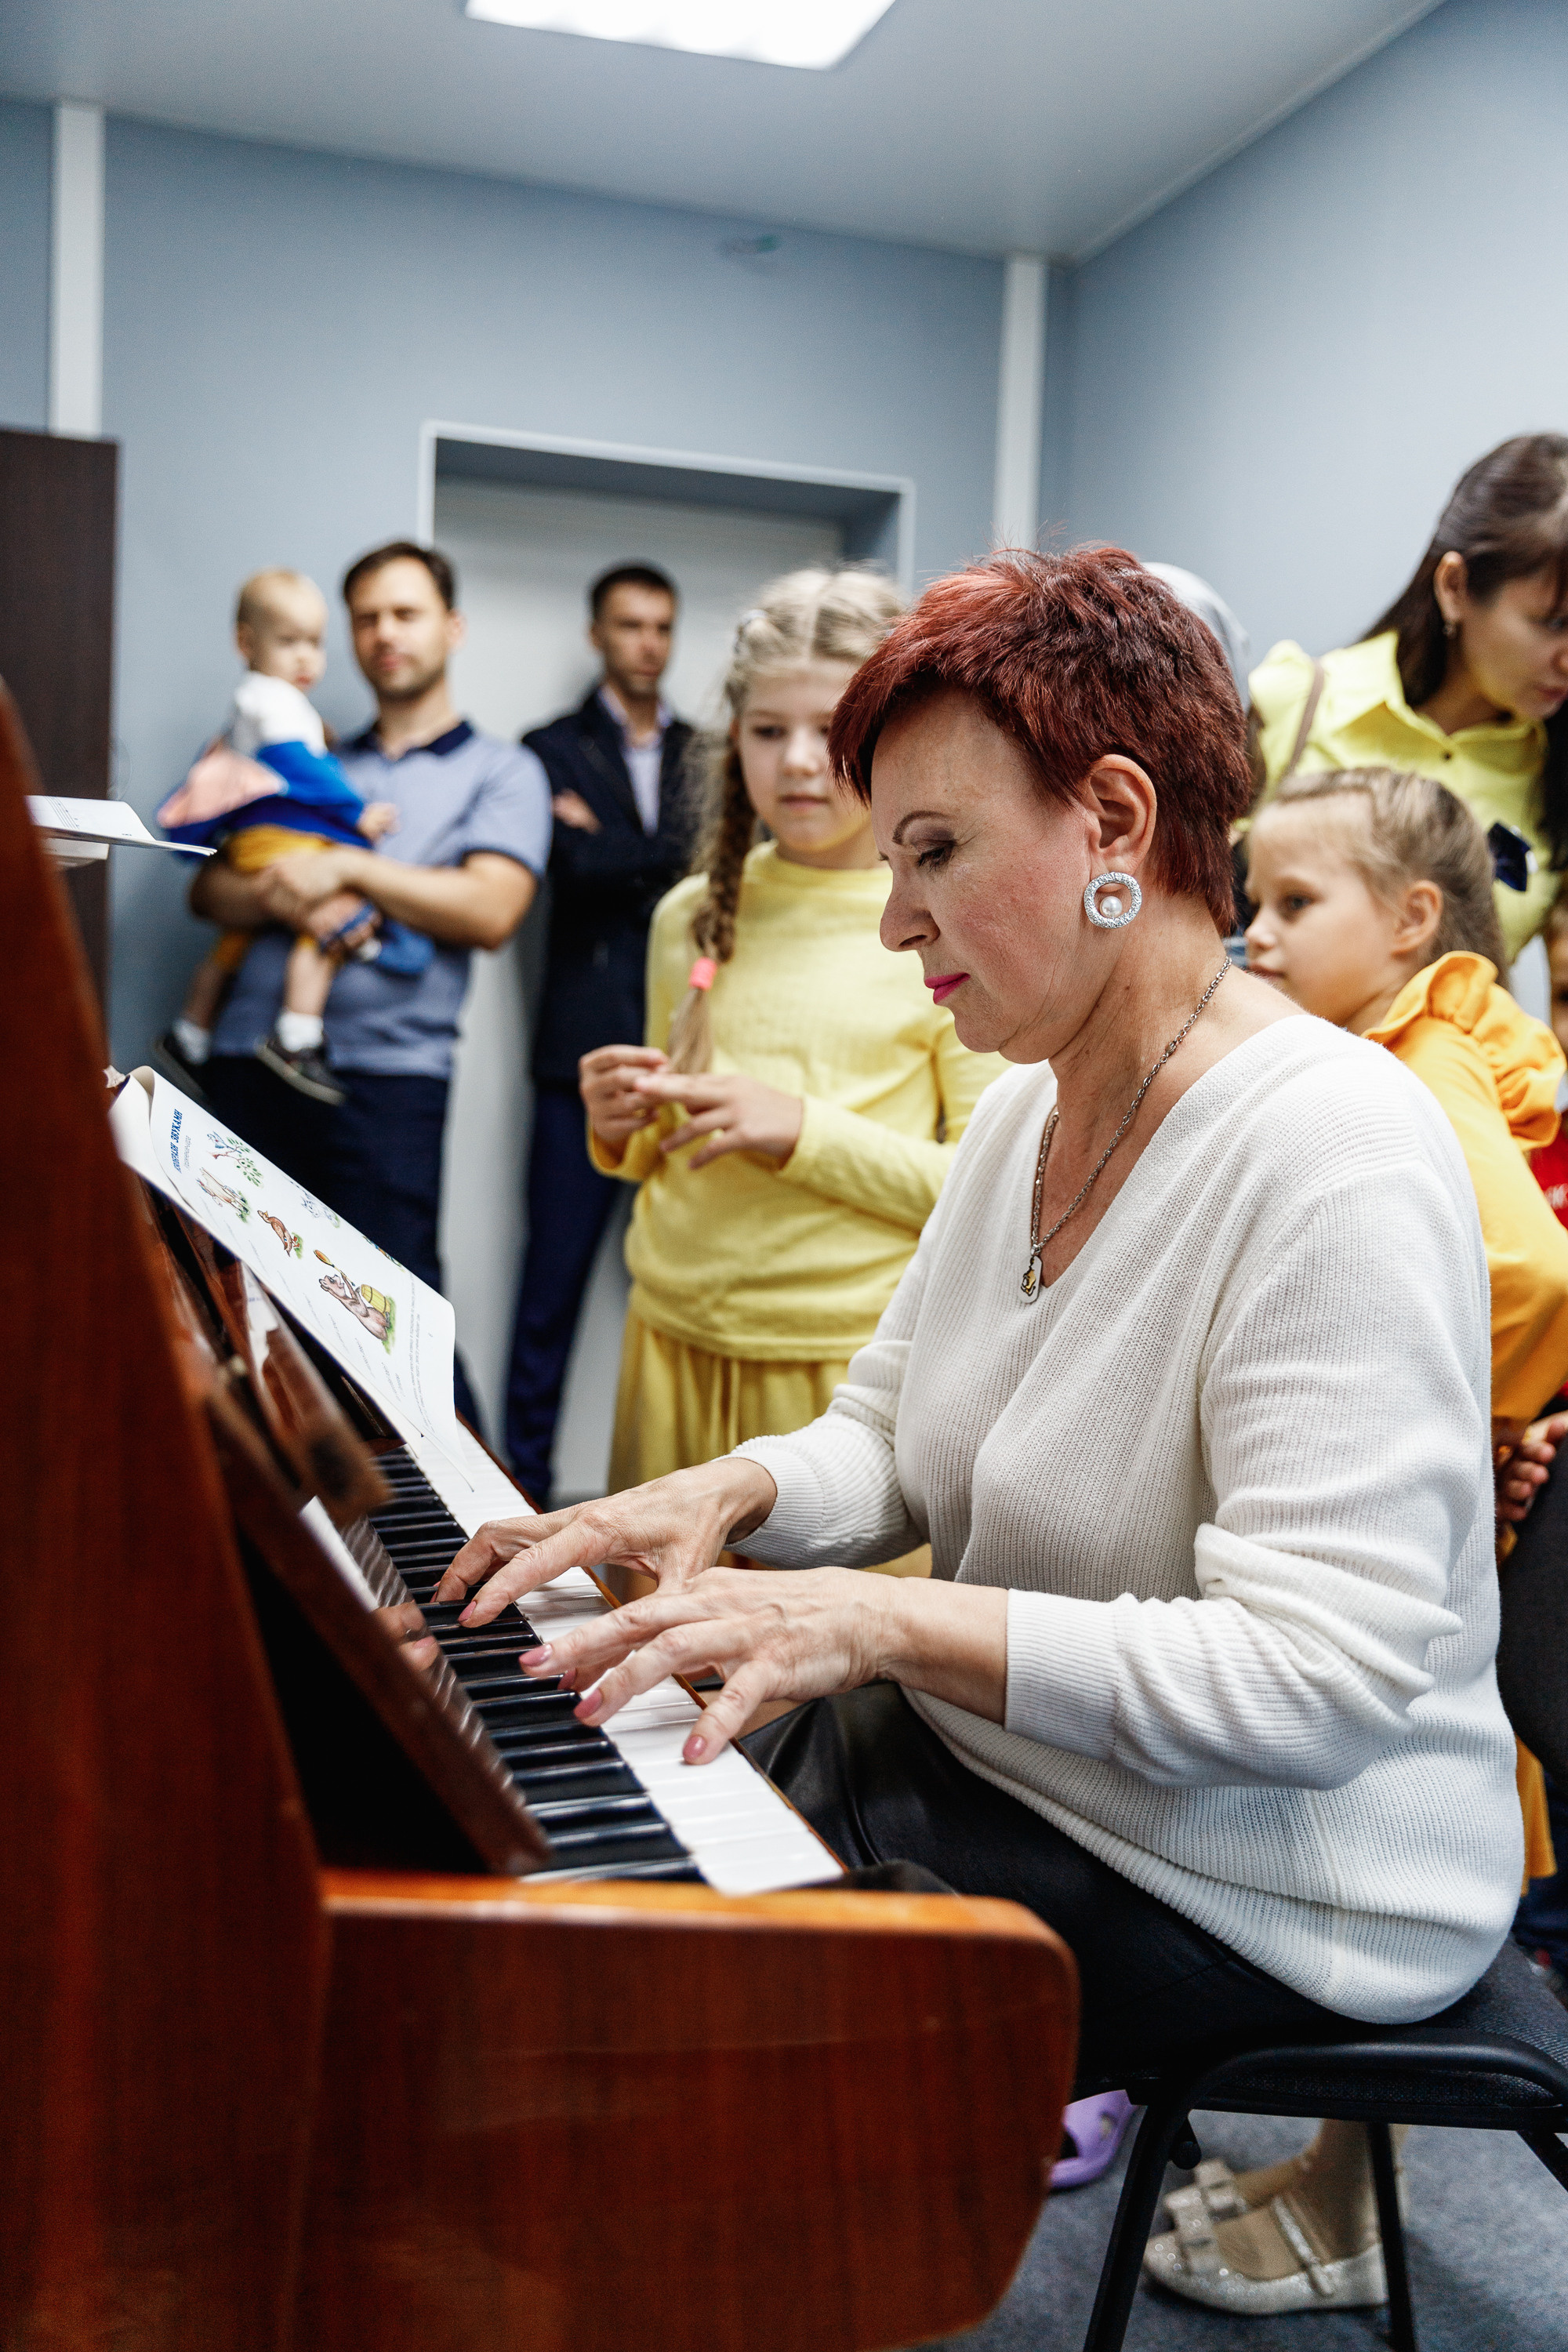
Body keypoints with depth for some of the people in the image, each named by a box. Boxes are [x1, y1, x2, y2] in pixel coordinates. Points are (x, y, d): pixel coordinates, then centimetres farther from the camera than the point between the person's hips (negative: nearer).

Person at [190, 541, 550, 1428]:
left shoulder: (501, 772, 10)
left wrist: (349, 868, -7)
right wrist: (284, 896, -6)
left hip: (387, 1070, -4)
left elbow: (490, 912, -6)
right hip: (249, 1059, 5)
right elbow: (210, 889, 15)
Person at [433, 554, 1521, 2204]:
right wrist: (728, 1492, -11)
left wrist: (882, 1622, -33)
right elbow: (887, 1439, 10)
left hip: (1245, 1883, -8)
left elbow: (1324, 1675, -29)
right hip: (986, 1750, 8)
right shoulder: (1025, 1110, 5)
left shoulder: (1338, 1153, -24)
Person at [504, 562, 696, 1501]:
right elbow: (579, 868, -8)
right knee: (556, 1277, -1)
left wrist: (607, 840, -5)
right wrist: (669, 855, -4)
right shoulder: (556, 748, 9)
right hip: (589, 1049, -2)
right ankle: (527, 1479, 9)